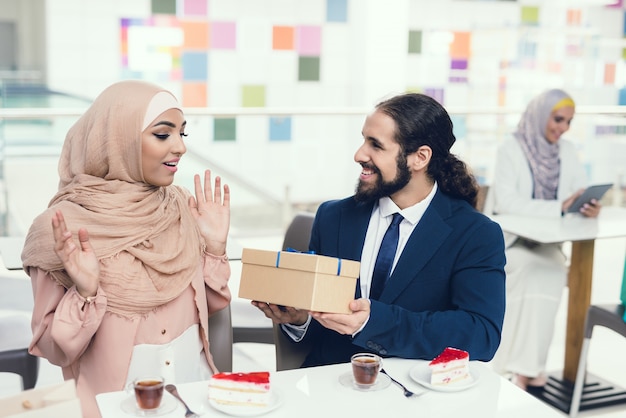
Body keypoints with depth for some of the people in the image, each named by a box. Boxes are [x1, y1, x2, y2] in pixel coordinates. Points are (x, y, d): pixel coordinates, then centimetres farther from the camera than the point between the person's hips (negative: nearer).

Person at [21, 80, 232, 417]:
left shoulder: (184, 208, 1)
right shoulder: (62, 227, -11)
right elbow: (54, 349, -7)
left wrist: (215, 247, -3)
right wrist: (85, 293, -22)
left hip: (195, 381, 3)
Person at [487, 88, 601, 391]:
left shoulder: (567, 152, 9)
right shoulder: (511, 149, -8)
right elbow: (505, 201, -22)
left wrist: (591, 207, -22)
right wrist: (559, 207, -30)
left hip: (547, 242, 4)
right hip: (509, 240, -4)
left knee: (553, 271, -28)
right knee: (535, 270, -32)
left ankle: (527, 366, -22)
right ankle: (527, 366, -22)